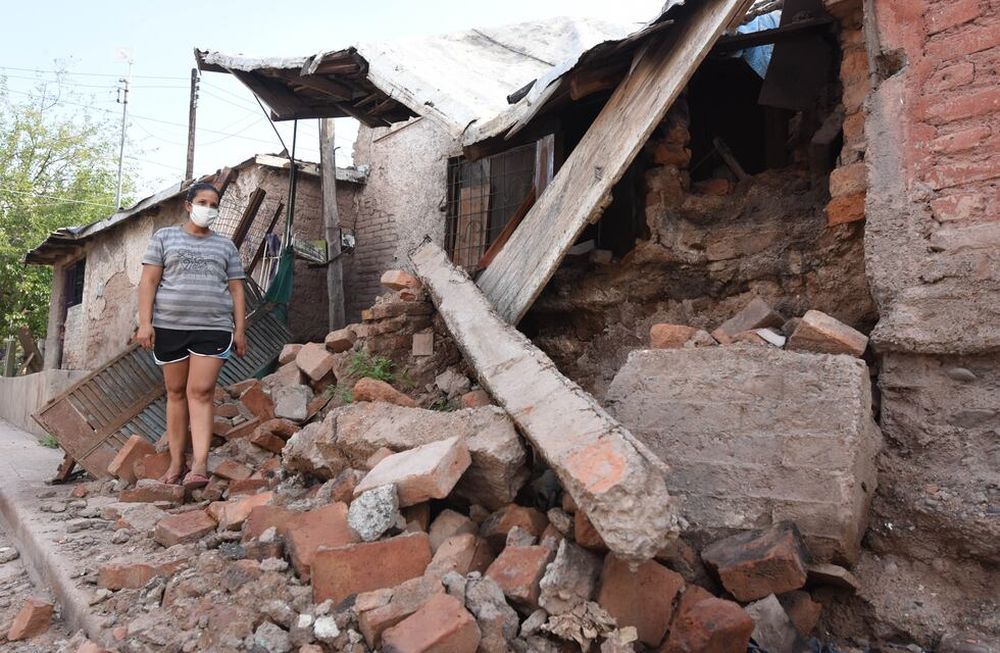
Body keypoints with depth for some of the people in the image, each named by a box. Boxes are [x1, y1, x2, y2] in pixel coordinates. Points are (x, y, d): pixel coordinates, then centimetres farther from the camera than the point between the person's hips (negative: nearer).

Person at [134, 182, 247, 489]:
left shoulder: (225, 245, 17)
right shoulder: (165, 237, 13)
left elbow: (236, 290, 13)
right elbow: (148, 281, 6)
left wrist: (240, 330, 4)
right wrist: (145, 322, -6)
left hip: (213, 328, 0)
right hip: (169, 326, 1)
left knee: (200, 392, -10)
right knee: (176, 392, 4)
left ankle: (200, 465, -17)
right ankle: (176, 463, 9)